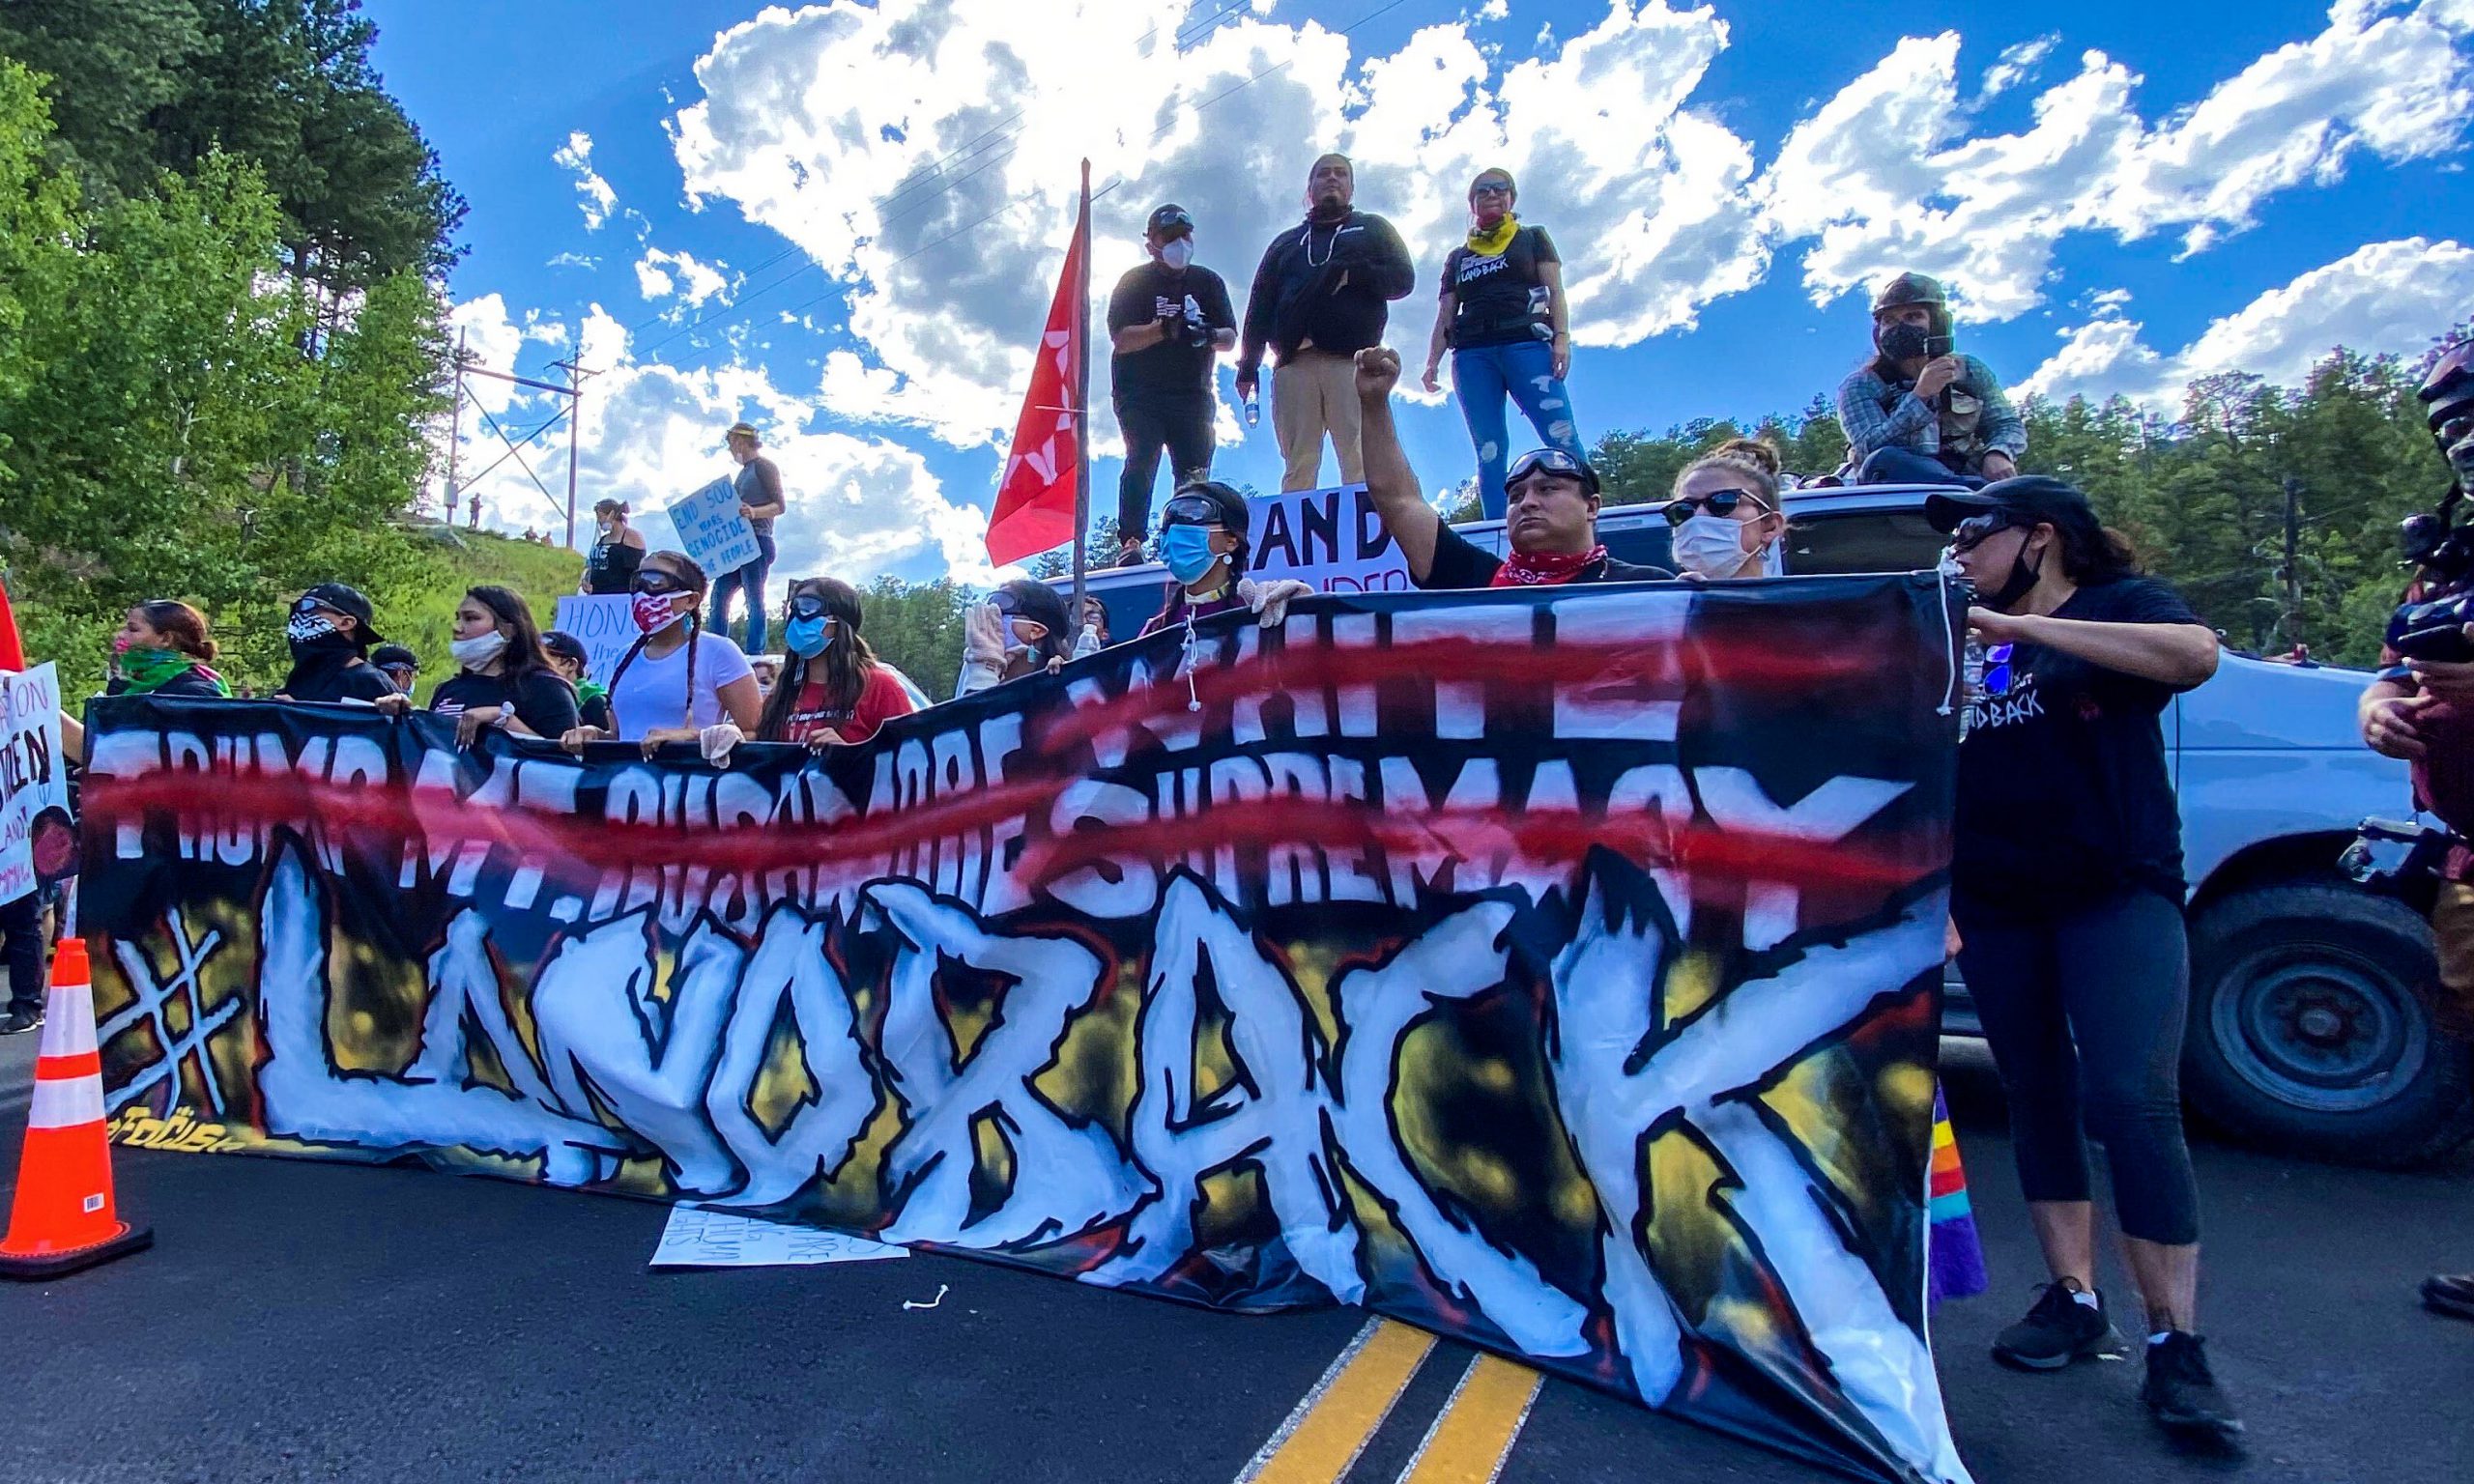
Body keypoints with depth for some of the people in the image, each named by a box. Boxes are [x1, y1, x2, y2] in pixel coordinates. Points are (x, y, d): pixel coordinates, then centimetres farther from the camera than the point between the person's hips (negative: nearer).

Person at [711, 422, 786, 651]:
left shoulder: (763, 466, -4)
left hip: (757, 542, -9)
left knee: (754, 600, -9)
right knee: (720, 594, 6)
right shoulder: (745, 471, 22)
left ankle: (754, 655, -9)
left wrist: (754, 512, -27)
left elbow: (780, 506, -12)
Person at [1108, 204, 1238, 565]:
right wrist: (1165, 328, -23)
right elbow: (1121, 338, -9)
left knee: (1195, 471, -2)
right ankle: (1130, 543, -21)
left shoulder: (1208, 282, 14)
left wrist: (1208, 335, -18)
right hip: (1140, 393, -3)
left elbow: (1230, 338, 5)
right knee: (1141, 461, -18)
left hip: (1193, 393, 3)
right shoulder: (1134, 282, 4)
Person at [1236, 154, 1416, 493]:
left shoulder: (1372, 228, 24)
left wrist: (1352, 274, -6)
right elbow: (1259, 306, 20)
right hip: (1294, 364, 2)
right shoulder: (1285, 242, 29)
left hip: (1353, 362, -2)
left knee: (1361, 466, -15)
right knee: (1298, 468, -7)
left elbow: (1403, 278, 9)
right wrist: (1248, 365, 8)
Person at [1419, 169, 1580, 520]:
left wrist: (1562, 337, -7)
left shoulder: (1533, 238, 20)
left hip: (1526, 345, -2)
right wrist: (1432, 363, 6)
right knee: (1489, 453, -6)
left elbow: (1555, 291, 10)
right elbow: (1445, 316, 21)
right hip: (1472, 355, 2)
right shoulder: (1457, 257, 26)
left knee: (1562, 439, -17)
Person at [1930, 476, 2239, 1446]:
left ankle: (2176, 1342, -3)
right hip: (1994, 906, 5)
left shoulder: (2120, 604, 1)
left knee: (2132, 1102, -12)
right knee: (2037, 1094, 8)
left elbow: (2196, 654, -22)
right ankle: (2073, 1298, 19)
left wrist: (2021, 627, -23)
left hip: (2117, 893, -5)